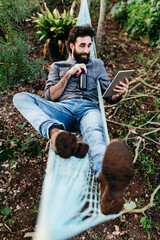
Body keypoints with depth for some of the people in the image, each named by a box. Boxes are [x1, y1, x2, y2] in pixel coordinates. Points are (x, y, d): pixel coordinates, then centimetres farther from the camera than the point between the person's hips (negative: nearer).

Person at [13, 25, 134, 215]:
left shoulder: (97, 65, 30)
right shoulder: (57, 67, 27)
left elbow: (109, 97, 22)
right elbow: (50, 96, 13)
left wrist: (119, 94, -3)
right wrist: (68, 75, 3)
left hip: (88, 107, -1)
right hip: (62, 110, 2)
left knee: (94, 131, -38)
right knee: (21, 97, -22)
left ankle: (108, 181, -71)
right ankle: (56, 132, -51)